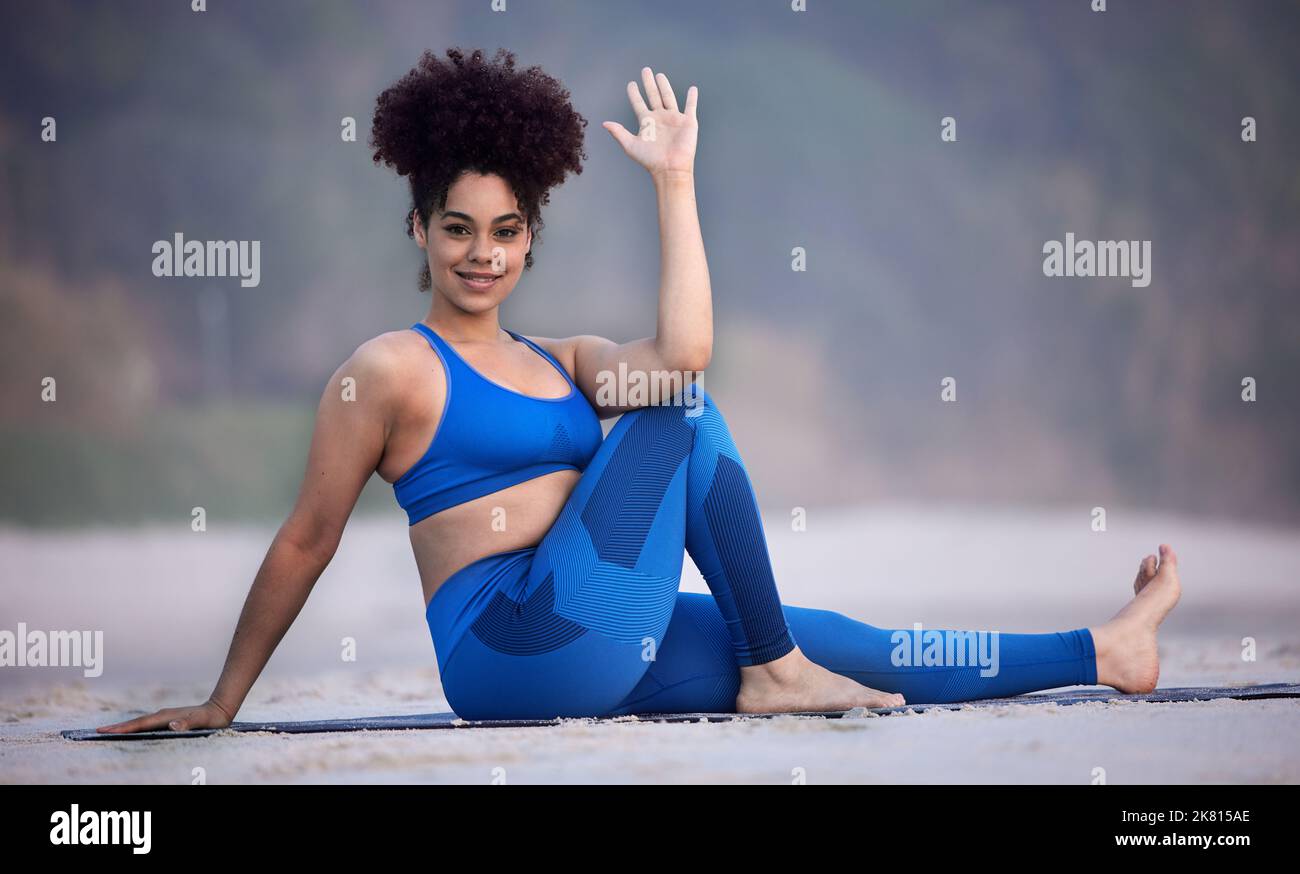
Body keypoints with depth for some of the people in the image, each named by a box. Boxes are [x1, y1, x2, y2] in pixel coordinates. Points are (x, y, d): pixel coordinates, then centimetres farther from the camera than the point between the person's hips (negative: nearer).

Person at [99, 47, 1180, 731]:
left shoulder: (567, 362, 18)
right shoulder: (392, 368, -1)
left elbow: (682, 351, -4)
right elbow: (307, 543, -1)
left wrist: (674, 181, -1)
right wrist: (222, 704, -2)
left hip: (609, 654, 7)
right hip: (516, 646, -7)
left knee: (834, 642, 5)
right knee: (688, 411, -13)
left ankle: (1104, 655, 12)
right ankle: (772, 674, -8)